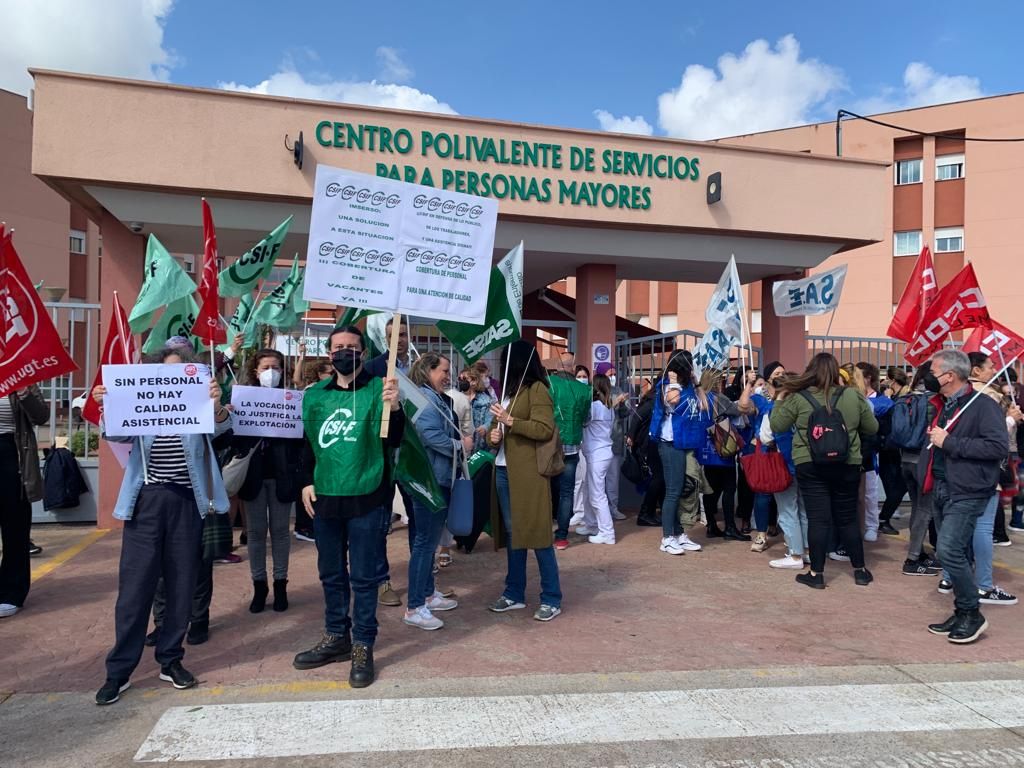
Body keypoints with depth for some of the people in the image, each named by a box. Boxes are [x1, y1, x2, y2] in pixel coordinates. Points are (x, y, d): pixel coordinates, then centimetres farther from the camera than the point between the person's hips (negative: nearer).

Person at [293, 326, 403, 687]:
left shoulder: (377, 389, -5)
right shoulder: (314, 395, 8)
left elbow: (393, 441, -13)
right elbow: (305, 441, 17)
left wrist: (394, 407, -31)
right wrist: (307, 481, 7)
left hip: (365, 498, -4)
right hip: (324, 498, 5)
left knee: (362, 577, 3)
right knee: (331, 574, 16)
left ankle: (363, 647, 15)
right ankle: (336, 637, 32)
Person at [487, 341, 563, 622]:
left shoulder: (537, 390, -6)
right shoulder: (508, 390, 18)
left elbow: (545, 429, -15)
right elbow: (497, 427, 25)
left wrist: (511, 421, -20)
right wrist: (492, 434, 3)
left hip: (528, 473, -8)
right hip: (504, 471, 8)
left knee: (537, 534, -4)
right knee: (512, 533, 12)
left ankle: (551, 599, 5)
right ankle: (514, 593, 21)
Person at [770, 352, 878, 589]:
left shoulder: (798, 397, -6)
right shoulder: (853, 396, -1)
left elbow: (776, 425, 1)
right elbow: (872, 428, 9)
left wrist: (780, 399, 11)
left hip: (810, 467, -2)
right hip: (847, 466, 2)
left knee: (818, 519, 2)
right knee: (847, 518, 14)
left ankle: (816, 573, 6)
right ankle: (860, 570, 24)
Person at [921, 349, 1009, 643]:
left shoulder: (983, 405, -12)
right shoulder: (939, 405, 14)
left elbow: (999, 446, -24)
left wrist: (949, 442, -21)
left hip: (966, 493, -9)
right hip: (941, 490, 9)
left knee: (950, 550, -17)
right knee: (954, 554, 14)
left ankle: (972, 614, -1)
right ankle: (962, 614, 24)